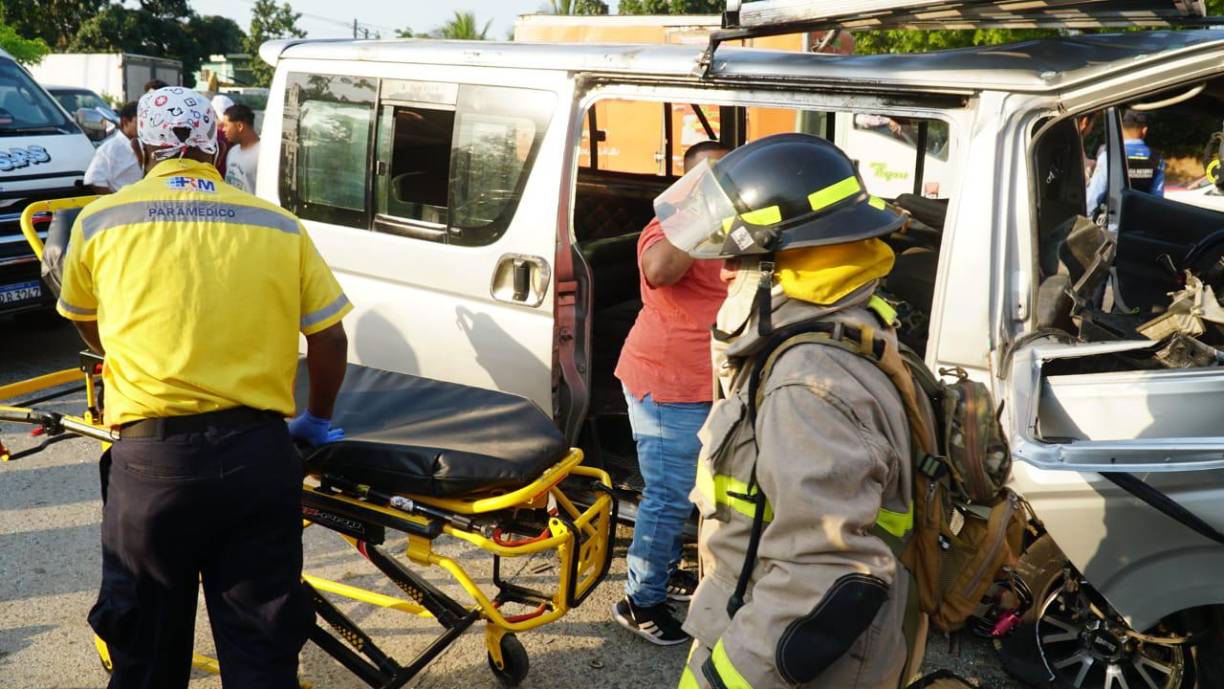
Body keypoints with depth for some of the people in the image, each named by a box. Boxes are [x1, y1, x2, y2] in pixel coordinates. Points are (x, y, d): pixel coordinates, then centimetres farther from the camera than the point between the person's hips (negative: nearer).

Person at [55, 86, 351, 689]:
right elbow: (330, 339, 8)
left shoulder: (99, 221, 5)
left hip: (152, 458, 0)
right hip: (258, 454, 1)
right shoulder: (279, 226, 5)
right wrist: (318, 419, 25)